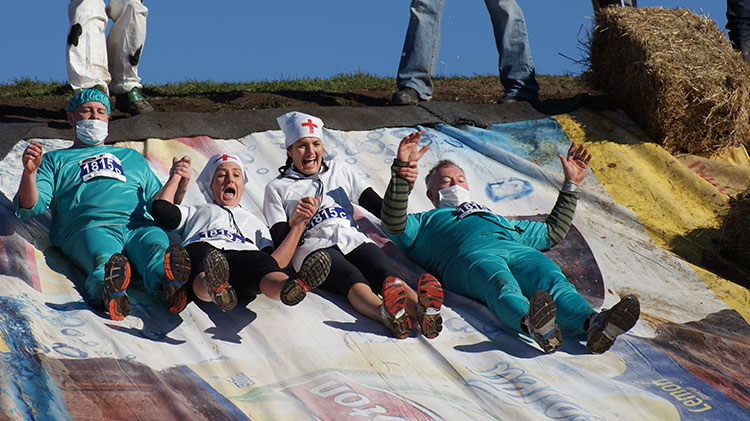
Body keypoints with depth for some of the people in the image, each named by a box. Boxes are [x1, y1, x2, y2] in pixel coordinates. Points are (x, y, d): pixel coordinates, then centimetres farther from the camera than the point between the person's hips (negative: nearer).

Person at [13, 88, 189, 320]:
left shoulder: (132, 157, 39)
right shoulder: (55, 160, 31)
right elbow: (30, 207, 15)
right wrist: (29, 172, -3)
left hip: (139, 225, 2)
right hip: (89, 228, -2)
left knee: (157, 247, -37)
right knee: (104, 258, -40)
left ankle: (168, 285, -69)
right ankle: (110, 292, -72)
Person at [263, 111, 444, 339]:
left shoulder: (339, 170, 30)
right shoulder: (277, 188, 21)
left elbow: (383, 210, 23)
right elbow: (281, 242, 9)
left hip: (354, 240, 3)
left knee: (385, 272, -32)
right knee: (352, 278, -37)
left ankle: (421, 311, -63)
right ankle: (385, 313, -69)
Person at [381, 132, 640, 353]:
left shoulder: (499, 220, 50)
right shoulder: (424, 223, 36)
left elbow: (553, 232, 53)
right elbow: (394, 224, 13)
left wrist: (571, 184, 51)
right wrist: (402, 171, 2)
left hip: (518, 252, 4)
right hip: (468, 255, -4)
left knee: (552, 281, -33)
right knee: (502, 285, -42)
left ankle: (594, 324, -64)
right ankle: (532, 323, -75)